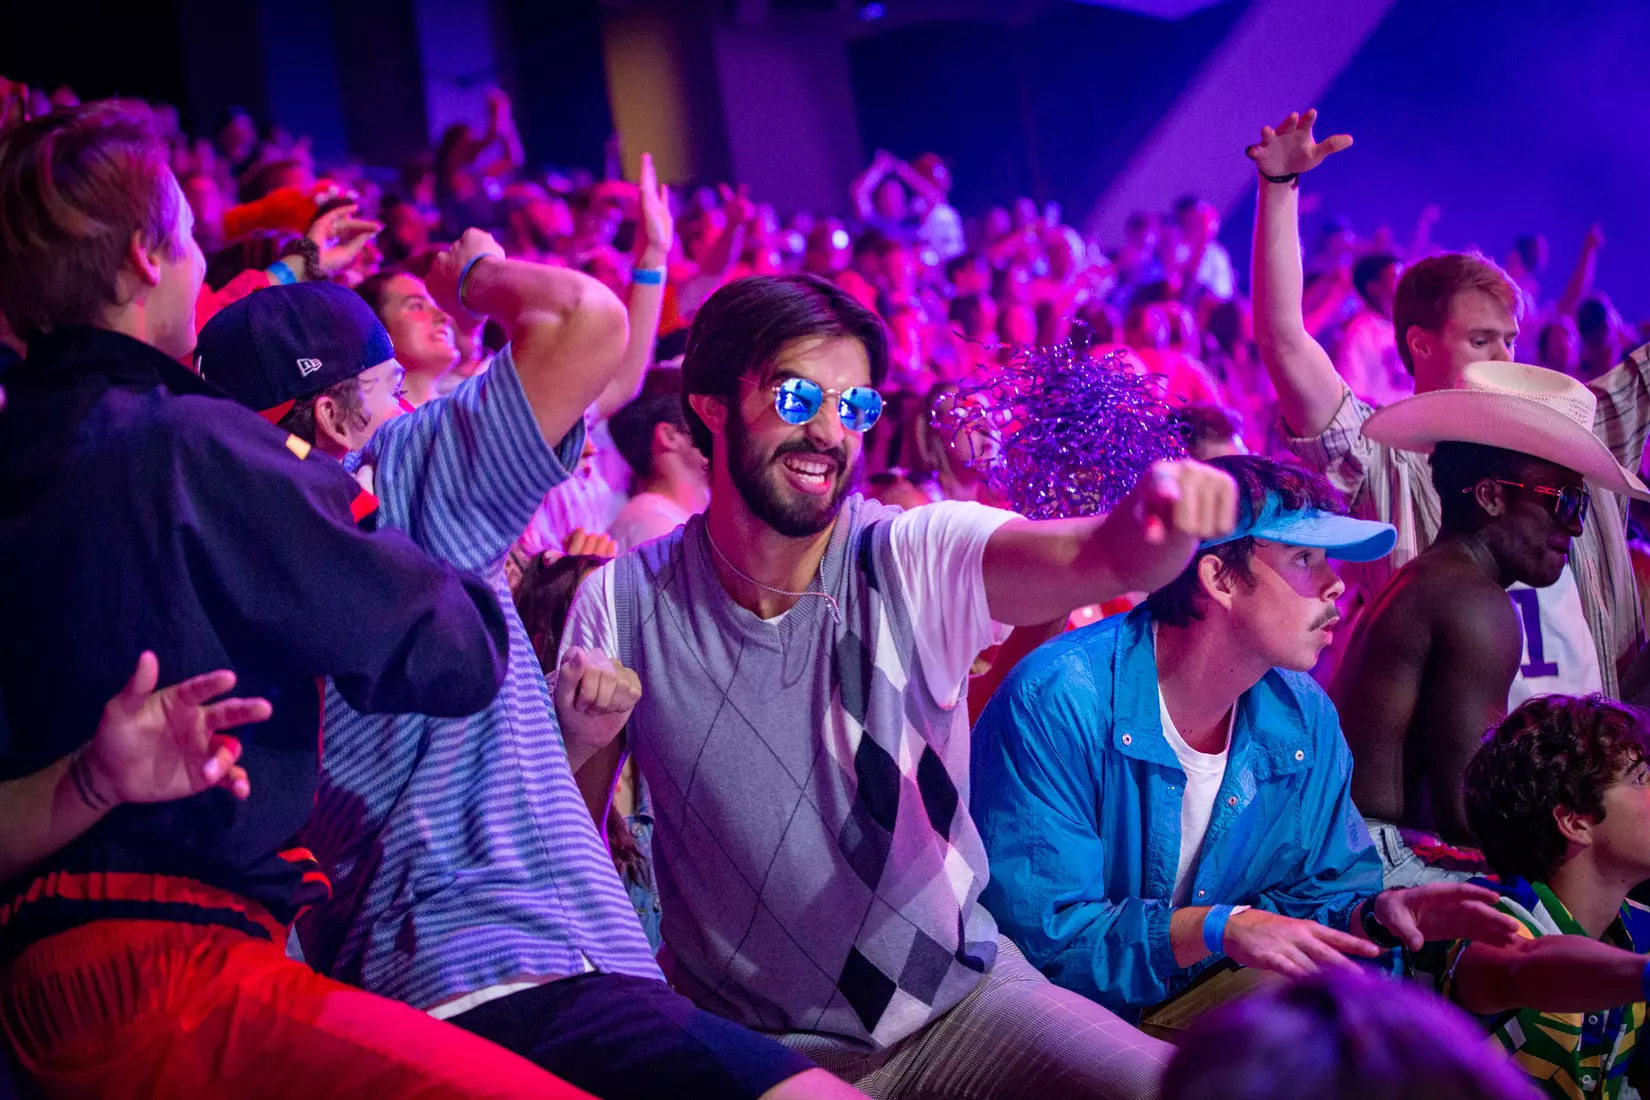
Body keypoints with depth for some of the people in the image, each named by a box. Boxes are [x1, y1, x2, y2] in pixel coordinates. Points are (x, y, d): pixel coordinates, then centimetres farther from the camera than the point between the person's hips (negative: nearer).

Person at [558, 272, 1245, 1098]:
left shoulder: (917, 559, -10)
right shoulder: (623, 604, -7)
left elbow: (1094, 558, -29)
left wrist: (1157, 515, -52)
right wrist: (574, 741, -23)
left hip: (961, 999, 0)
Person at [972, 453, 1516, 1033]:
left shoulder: (1305, 719, -1)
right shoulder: (1059, 700, -24)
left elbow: (1322, 888, 10)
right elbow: (1033, 930, -27)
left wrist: (1373, 914, -14)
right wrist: (1216, 929, -35)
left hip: (1198, 999, 7)